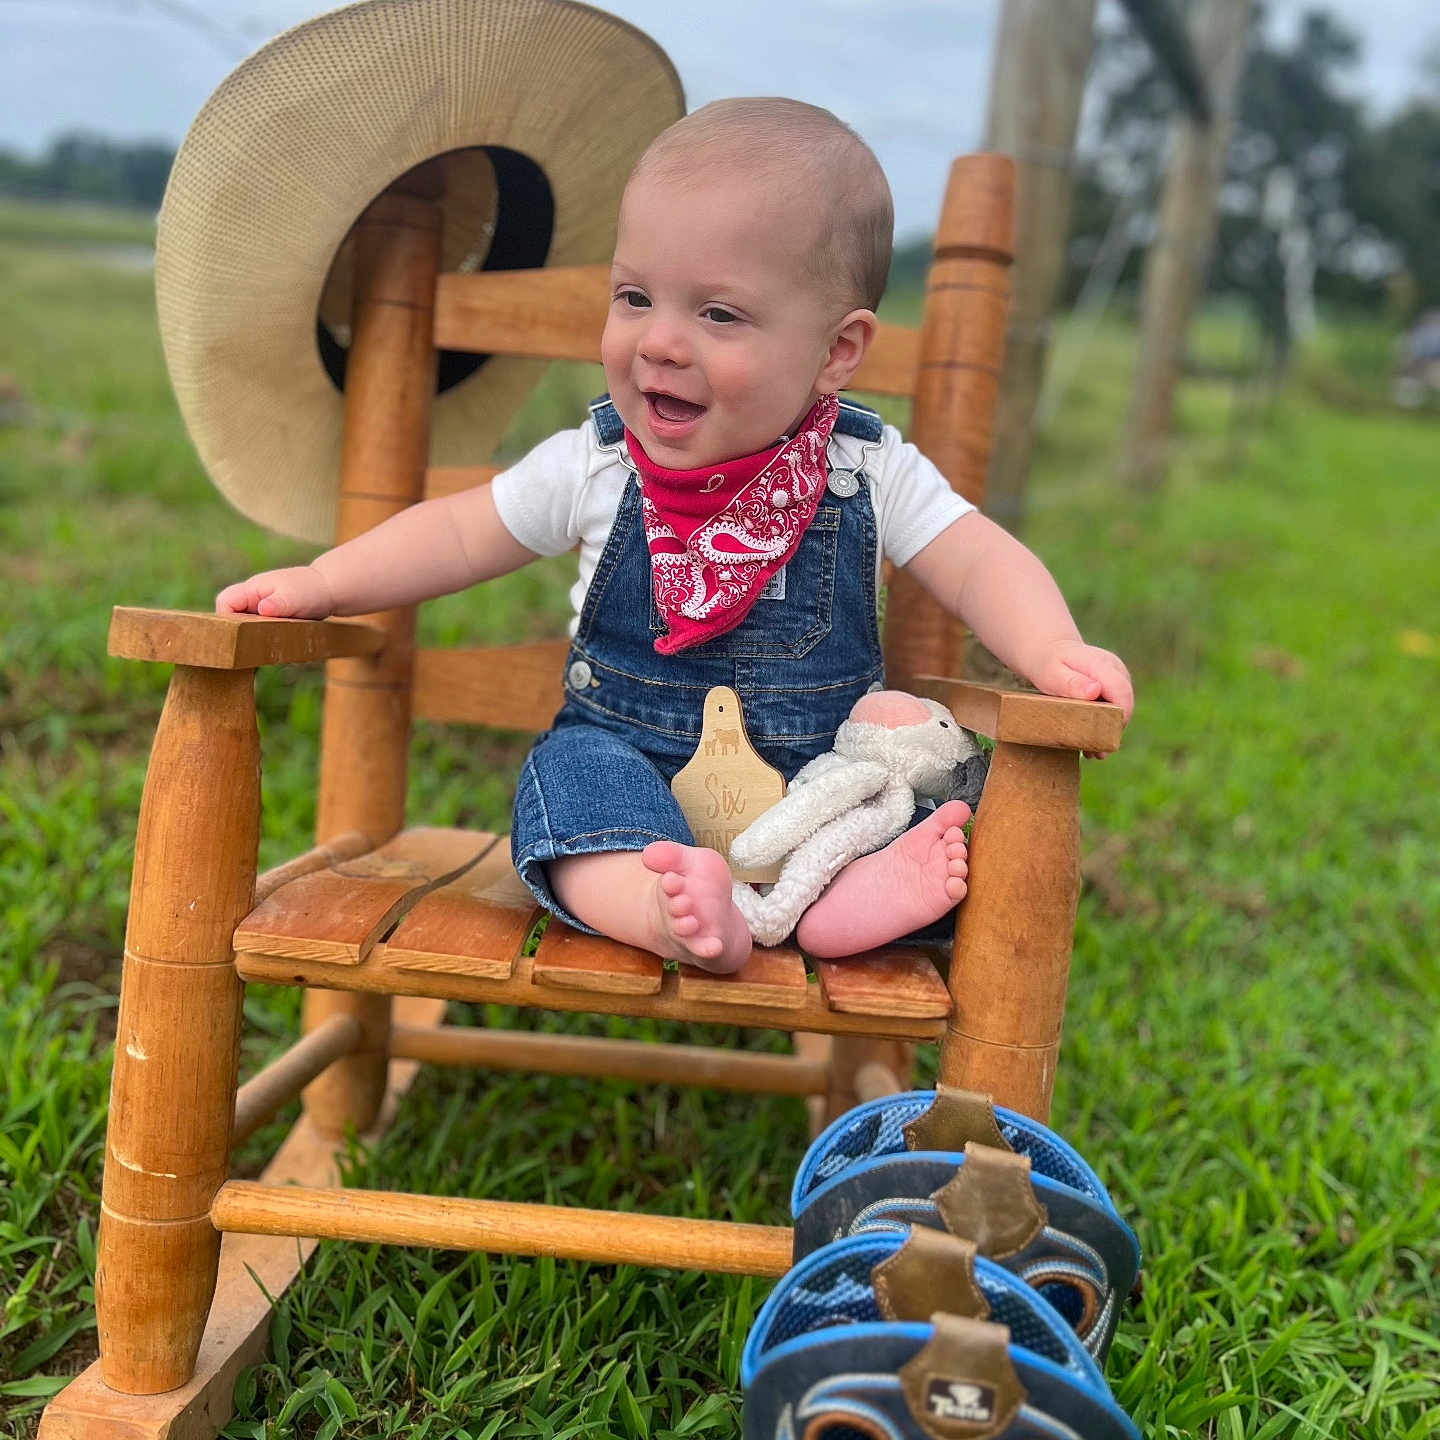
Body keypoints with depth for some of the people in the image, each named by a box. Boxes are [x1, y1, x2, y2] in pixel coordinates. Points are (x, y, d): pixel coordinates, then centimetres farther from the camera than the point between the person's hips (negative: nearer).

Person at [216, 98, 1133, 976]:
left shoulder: (870, 470, -6)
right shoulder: (594, 465, -4)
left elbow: (978, 560, -8)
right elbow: (464, 532, 6)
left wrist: (1054, 653, -26)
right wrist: (323, 585, -1)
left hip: (819, 774, 1)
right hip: (632, 760, 0)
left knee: (952, 797, -22)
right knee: (572, 772, -31)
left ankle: (863, 890, -42)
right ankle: (669, 907, -51)